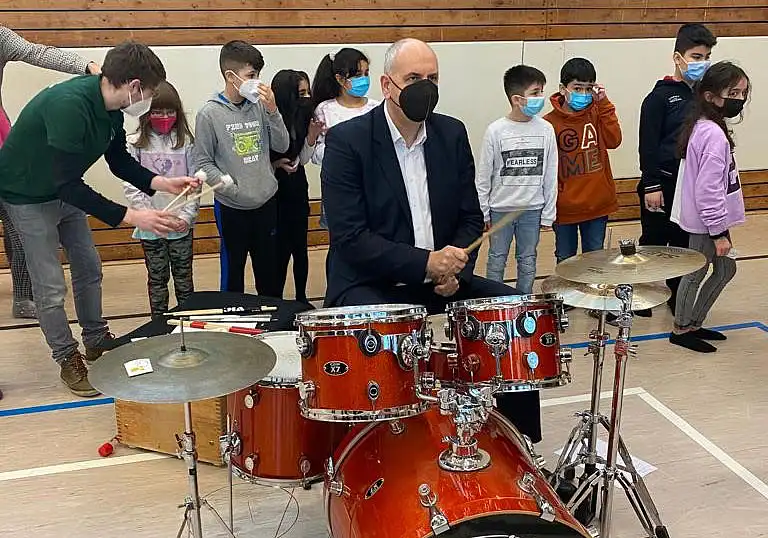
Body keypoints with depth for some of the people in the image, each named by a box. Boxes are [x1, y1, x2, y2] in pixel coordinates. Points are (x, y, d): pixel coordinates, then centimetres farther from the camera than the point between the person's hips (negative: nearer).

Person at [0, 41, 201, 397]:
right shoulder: (69, 104, -36)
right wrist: (131, 217, -38)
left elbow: (120, 161, 4)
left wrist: (162, 183, -11)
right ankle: (68, 359, 17)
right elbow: (69, 185, -36)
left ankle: (96, 341, 32)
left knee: (89, 268, 15)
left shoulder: (110, 107, -10)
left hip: (65, 191, 8)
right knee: (51, 286, -1)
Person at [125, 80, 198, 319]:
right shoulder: (135, 144, -2)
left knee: (184, 277, 11)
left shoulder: (186, 142, 0)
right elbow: (131, 185, -5)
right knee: (157, 278, 10)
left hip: (181, 225, 1)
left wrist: (187, 216, -11)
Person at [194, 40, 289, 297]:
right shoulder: (210, 114, -9)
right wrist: (231, 186, -17)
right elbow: (203, 162, -7)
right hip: (231, 207, -3)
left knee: (270, 268, 16)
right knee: (233, 268, 11)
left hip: (267, 201, 4)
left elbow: (282, 146, 0)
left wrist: (272, 110, -11)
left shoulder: (260, 106, 0)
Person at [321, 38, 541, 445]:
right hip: (369, 282, -5)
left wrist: (453, 268, -11)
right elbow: (349, 237, -18)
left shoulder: (452, 134, 5)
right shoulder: (346, 141, -12)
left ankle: (521, 442, 10)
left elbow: (470, 218, 8)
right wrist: (425, 262, -26)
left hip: (440, 278, 6)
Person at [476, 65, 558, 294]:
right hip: (500, 208, -2)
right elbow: (483, 176, -3)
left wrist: (548, 214, 1)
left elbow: (551, 175, 1)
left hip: (532, 209, 2)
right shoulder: (495, 131, -9)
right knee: (497, 260, 10)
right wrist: (483, 212, -2)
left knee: (528, 261, 12)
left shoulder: (545, 129, -3)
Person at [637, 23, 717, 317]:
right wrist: (651, 185, -14)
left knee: (686, 242, 12)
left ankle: (678, 294, 27)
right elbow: (648, 144, -11)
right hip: (664, 183, -5)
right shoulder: (660, 97, -8)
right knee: (654, 243, 5)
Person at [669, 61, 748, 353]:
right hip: (706, 221, -10)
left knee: (726, 268, 19)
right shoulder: (715, 135, -24)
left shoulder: (701, 126, 7)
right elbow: (708, 190, -26)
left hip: (705, 217, 10)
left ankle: (694, 323, 29)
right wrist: (719, 233, -19)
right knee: (696, 273, 6)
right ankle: (680, 329, 24)